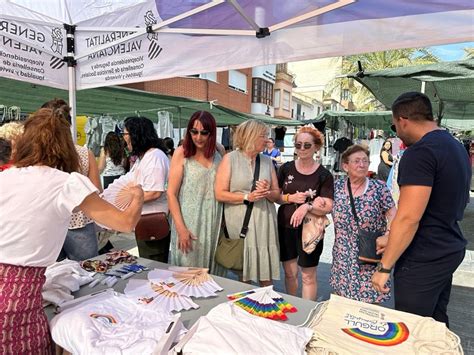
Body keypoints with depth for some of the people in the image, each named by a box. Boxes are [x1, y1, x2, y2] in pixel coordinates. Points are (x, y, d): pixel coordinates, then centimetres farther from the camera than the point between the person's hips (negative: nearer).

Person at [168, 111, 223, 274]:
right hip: (189, 222, -3)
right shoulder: (182, 153, -7)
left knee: (209, 270, 15)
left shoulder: (219, 153, 5)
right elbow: (171, 194, -9)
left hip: (213, 222, 3)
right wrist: (181, 228, -13)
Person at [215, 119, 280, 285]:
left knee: (266, 276, 7)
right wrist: (247, 197, -14)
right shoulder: (230, 158, -2)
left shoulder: (267, 160, 11)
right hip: (240, 223, -3)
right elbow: (220, 194, -7)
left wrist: (268, 193, -9)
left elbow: (277, 194, 13)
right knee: (243, 274, 7)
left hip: (264, 223, 4)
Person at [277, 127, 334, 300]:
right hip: (285, 227, 3)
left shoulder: (324, 175, -6)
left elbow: (328, 207, -12)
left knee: (308, 276, 8)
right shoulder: (286, 168, 1)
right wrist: (291, 198, -14)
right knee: (290, 272, 16)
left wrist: (307, 206, -29)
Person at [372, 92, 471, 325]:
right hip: (450, 250, 9)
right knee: (437, 325, 22)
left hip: (423, 261, -9)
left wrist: (384, 267, -17)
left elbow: (408, 218, -26)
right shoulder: (456, 146, 10)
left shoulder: (419, 152, -21)